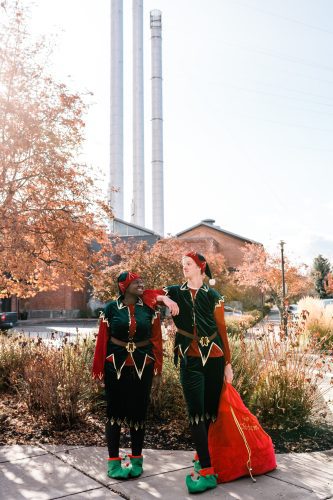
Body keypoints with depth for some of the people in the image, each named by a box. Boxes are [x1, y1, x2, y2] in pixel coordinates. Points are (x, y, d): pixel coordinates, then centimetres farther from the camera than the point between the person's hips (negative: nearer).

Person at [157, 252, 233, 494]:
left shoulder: (213, 296, 1)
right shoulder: (175, 292, 5)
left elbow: (222, 330, 1)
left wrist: (228, 363, 1)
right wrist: (165, 299, -10)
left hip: (214, 359, 0)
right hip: (190, 360, 0)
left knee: (211, 410, 10)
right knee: (196, 413, -5)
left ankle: (203, 455, 30)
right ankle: (207, 471, -1)